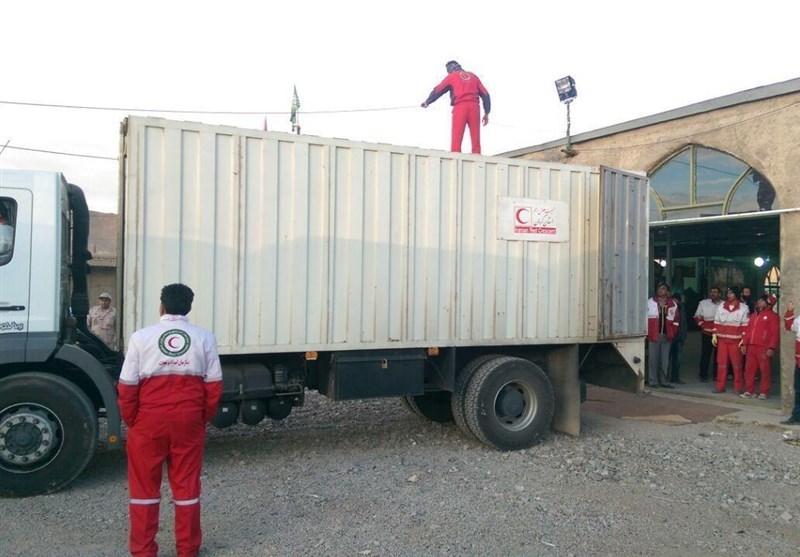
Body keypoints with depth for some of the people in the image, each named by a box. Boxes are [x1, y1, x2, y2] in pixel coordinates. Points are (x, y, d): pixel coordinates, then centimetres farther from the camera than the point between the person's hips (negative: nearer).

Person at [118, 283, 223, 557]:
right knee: (186, 483, 12)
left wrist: (131, 420, 7)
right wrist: (204, 417, 10)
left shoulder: (141, 337, -5)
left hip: (149, 420, -1)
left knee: (144, 485, 12)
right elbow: (214, 383, -1)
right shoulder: (204, 338, 0)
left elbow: (128, 385, -6)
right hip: (189, 420, 1)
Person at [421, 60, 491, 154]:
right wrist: (486, 113, 18)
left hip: (460, 107, -3)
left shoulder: (452, 76, 13)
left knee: (456, 138, -5)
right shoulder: (473, 76, 23)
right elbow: (485, 94, 16)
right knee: (476, 138, 1)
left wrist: (427, 102, 26)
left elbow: (438, 90, 12)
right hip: (474, 107, 3)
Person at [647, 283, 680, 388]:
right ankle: (652, 381, 4)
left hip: (667, 335, 2)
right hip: (653, 335, -2)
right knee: (653, 358, -2)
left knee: (665, 359, 8)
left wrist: (673, 332, 6)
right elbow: (645, 317, 3)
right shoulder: (650, 302, 3)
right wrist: (647, 332, -3)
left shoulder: (673, 303, 9)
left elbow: (676, 319, 14)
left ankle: (664, 381, 16)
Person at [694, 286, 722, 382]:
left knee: (718, 355, 8)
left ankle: (716, 374, 19)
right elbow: (697, 317, 9)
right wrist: (703, 326, -2)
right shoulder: (703, 303, 5)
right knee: (705, 354, 1)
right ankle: (703, 375, 8)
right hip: (707, 334, 0)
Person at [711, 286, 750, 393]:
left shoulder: (743, 308, -1)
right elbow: (717, 322, 12)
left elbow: (745, 325, -3)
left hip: (735, 340, -3)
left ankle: (738, 387, 9)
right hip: (722, 339, 3)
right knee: (721, 363, 4)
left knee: (737, 364, 1)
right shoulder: (721, 307, 9)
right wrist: (714, 335, 6)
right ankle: (720, 386, 10)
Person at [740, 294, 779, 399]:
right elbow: (748, 330, 18)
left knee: (765, 371, -1)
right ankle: (749, 391, 15)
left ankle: (764, 392, 6)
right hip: (751, 347, 6)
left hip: (764, 348, -6)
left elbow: (775, 333, -8)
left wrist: (771, 348, -16)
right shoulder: (753, 315, 19)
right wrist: (744, 344, 9)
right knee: (749, 369, 7)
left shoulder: (773, 316, -1)